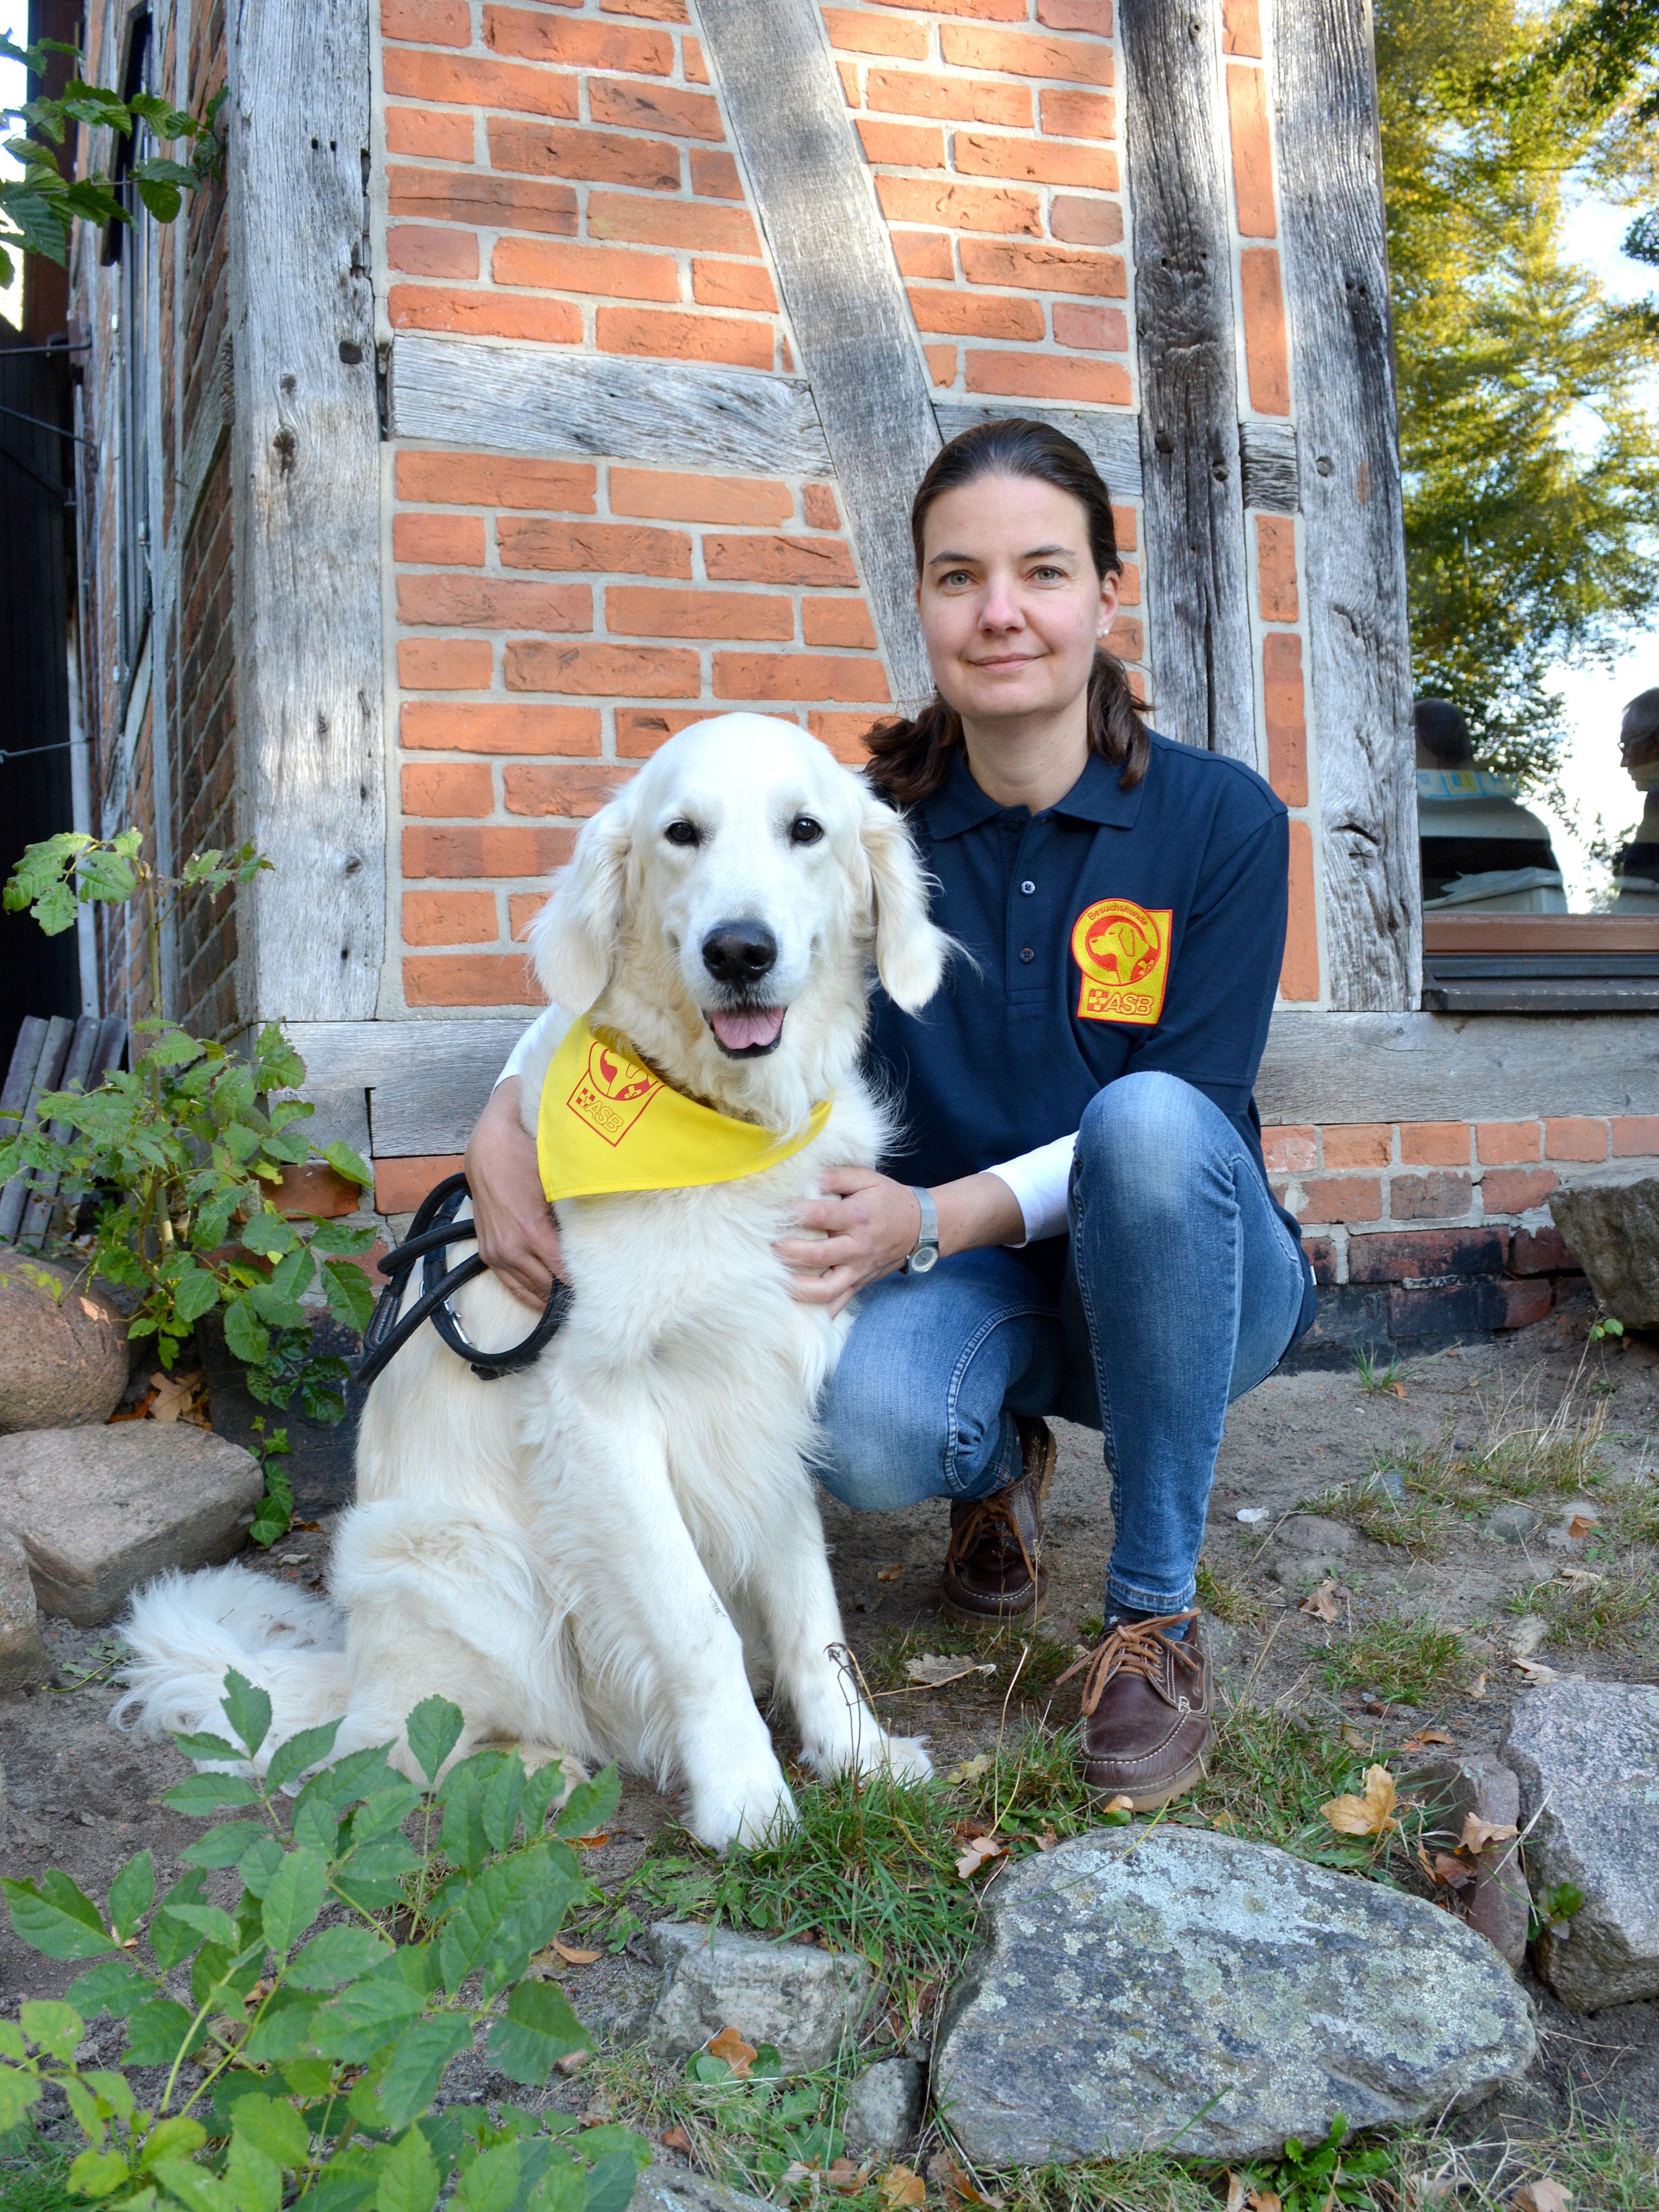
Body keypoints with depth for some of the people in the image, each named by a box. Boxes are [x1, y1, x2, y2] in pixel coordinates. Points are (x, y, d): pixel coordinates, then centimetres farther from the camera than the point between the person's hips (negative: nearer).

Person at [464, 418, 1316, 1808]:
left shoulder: (1222, 820, -10)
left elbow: (1185, 1112, -14)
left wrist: (939, 1215, -26)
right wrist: (506, 1118, -25)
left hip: (1181, 1274, 0)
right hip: (972, 1282, 1)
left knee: (1150, 1123, -35)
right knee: (864, 1433, -33)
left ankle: (1158, 1614, -16)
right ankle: (1001, 1458, 9)